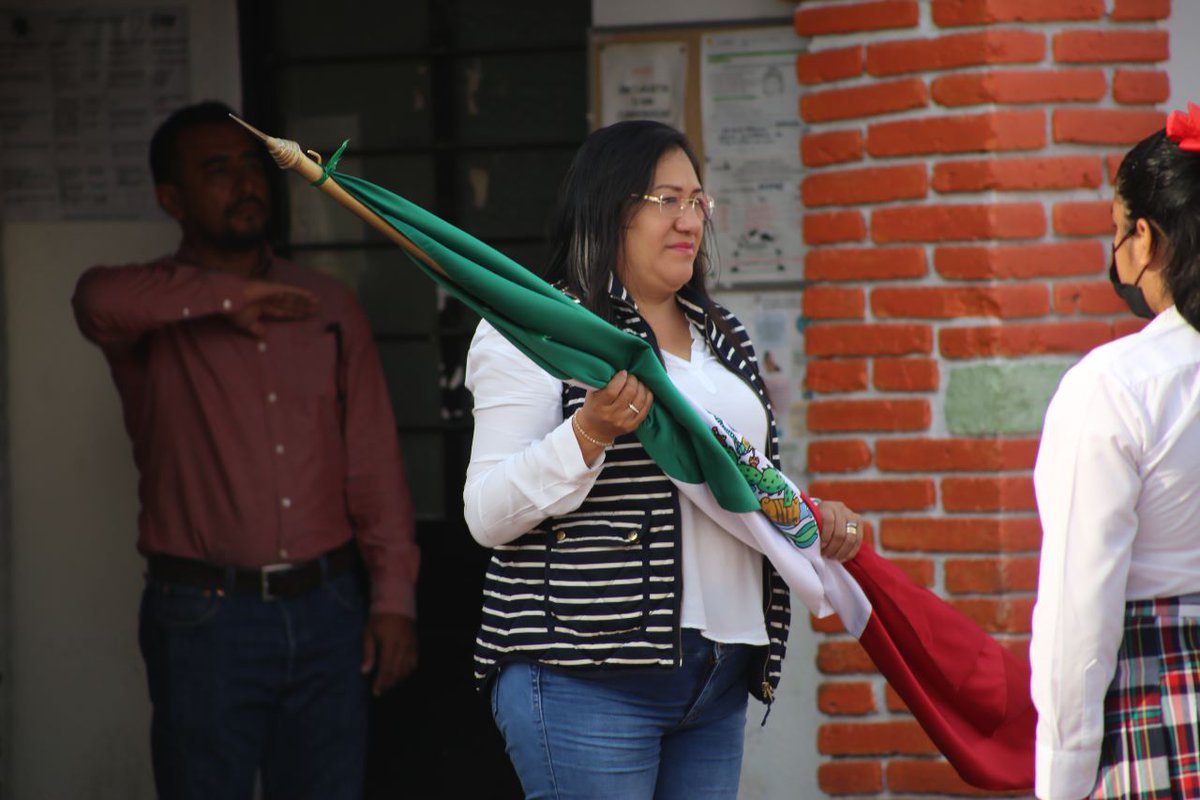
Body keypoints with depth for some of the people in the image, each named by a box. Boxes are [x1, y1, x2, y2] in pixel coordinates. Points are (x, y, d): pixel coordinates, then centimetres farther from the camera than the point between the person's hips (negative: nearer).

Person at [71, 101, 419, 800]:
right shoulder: (156, 310, -1)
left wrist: (394, 596, 0)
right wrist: (227, 295, -23)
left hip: (328, 611, 3)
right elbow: (100, 300, -27)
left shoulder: (328, 307, 11)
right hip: (204, 613, -3)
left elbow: (374, 460, 7)